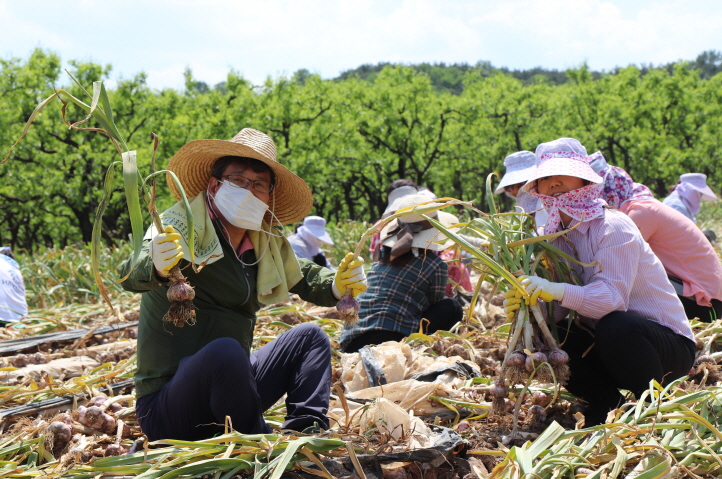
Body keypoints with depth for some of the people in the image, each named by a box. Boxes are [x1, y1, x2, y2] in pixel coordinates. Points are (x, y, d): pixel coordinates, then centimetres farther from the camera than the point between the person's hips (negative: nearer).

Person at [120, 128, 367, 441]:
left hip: (230, 387, 8)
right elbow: (131, 275, -32)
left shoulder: (268, 246, 9)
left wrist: (337, 285, 4)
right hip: (166, 411, -8)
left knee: (308, 337, 7)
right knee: (225, 350, -35)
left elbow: (302, 277, 27)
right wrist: (156, 267, -56)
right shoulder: (182, 226, -14)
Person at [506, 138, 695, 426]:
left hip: (669, 343, -6)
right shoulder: (555, 235, 4)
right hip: (607, 344, 6)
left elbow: (612, 297, -32)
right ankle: (607, 401, 0)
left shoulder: (613, 227, -17)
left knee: (615, 327, -37)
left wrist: (559, 291, -48)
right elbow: (555, 310, -6)